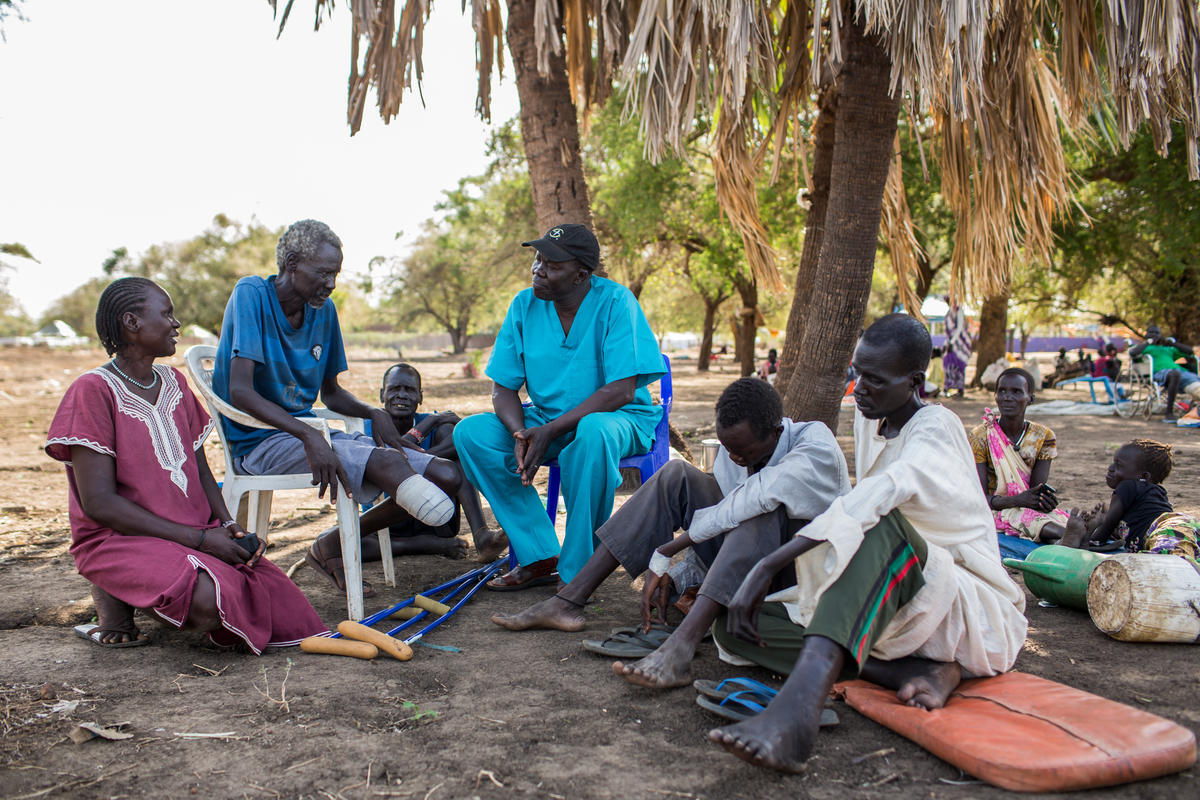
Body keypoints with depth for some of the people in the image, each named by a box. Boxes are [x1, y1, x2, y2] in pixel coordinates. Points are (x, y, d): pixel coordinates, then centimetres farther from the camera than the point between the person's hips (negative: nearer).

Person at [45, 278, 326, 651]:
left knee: (280, 604, -13)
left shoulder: (173, 382, 13)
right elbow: (99, 502, -16)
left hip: (199, 533, 7)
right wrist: (199, 539, -18)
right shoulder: (93, 390, -10)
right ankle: (113, 597, -2)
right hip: (118, 539, -7)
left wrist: (227, 524, -3)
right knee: (208, 601, -34)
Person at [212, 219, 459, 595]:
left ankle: (331, 547, 0)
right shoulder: (251, 294, -10)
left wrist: (374, 413, -1)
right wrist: (308, 435, -33)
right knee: (385, 462, -33)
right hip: (260, 441, -7)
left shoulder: (324, 309, 10)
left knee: (446, 476, -8)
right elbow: (240, 391, -21)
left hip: (312, 432, 7)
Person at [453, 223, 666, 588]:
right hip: (545, 419, 5)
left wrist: (549, 431, -27)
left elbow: (622, 391, -22)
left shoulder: (616, 302, -16)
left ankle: (577, 570, -23)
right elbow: (503, 388, 0)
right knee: (470, 432, -15)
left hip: (619, 418, -5)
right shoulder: (524, 305, -2)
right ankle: (539, 556, -12)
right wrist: (520, 433, -22)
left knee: (592, 432, -40)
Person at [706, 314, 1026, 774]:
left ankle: (797, 712, -61)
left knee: (879, 527, -40)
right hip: (884, 601, 8)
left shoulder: (936, 427, -15)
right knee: (733, 626, -10)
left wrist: (766, 567, -39)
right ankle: (922, 673, -25)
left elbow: (875, 501, -33)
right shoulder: (868, 417, 10)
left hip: (967, 607, -7)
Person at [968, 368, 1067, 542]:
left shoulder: (1044, 437, 3)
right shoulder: (980, 437, -7)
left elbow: (1038, 487, -3)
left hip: (1031, 508, 3)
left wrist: (1046, 497, -29)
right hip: (996, 512, -3)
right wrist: (1019, 500, -30)